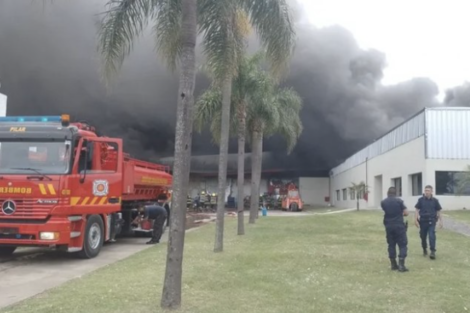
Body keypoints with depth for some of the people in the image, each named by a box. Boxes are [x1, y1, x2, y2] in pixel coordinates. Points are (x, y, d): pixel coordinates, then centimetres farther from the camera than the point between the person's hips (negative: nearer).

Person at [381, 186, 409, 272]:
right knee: (403, 245, 2)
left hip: (388, 226, 4)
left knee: (391, 245, 13)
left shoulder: (383, 202, 3)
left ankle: (393, 264, 17)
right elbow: (406, 213, -5)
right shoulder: (399, 201, -6)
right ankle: (401, 265, -8)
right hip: (399, 225, -3)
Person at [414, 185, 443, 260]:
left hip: (431, 221, -1)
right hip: (423, 221, 1)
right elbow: (417, 210, 1)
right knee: (423, 236, 11)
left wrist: (440, 221, 5)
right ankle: (424, 249, 32)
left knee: (432, 236, -13)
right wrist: (416, 220, -6)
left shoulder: (435, 200, 0)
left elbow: (438, 211, 7)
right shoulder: (421, 200, -1)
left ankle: (433, 252, -11)